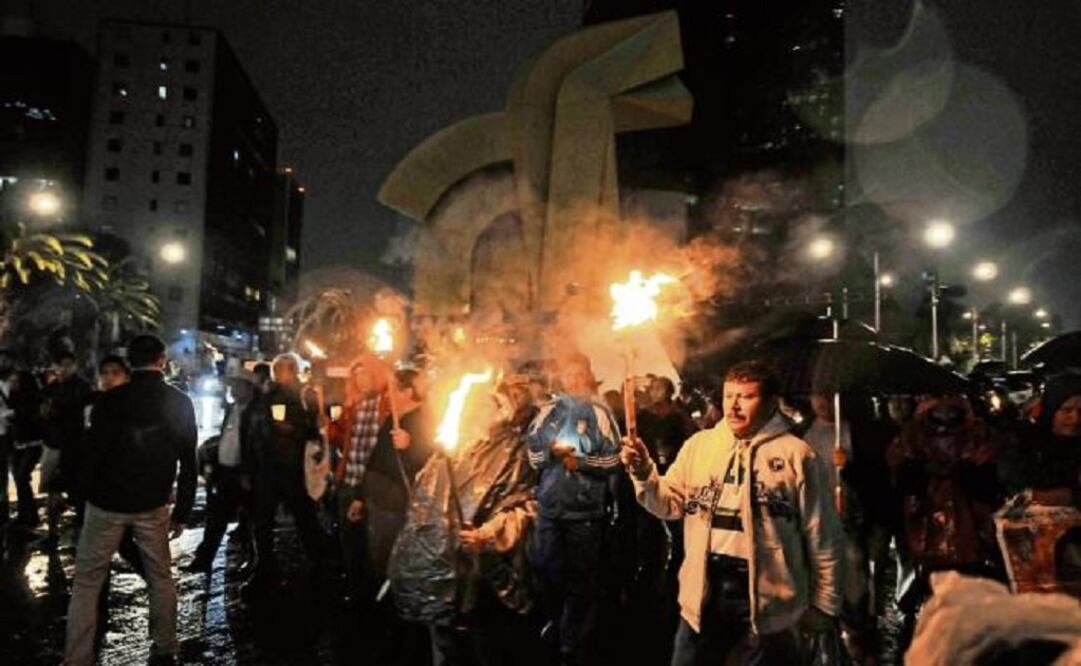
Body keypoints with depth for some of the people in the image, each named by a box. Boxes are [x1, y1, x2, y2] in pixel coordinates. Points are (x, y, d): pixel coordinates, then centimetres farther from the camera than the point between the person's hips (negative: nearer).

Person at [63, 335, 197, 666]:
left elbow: (93, 451, -9)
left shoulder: (112, 399, -10)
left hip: (107, 502, -2)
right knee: (161, 577, 15)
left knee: (86, 582, 8)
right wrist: (183, 511, 7)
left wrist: (86, 493, 7)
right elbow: (188, 463, -1)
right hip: (152, 505, 2)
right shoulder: (180, 403, -3)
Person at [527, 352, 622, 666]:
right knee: (546, 567, 13)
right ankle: (554, 620, 40)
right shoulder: (548, 411, 6)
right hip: (550, 504, 3)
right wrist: (551, 451, -15)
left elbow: (613, 458, -6)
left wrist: (580, 462, -15)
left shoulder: (599, 412, -3)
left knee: (581, 577, 8)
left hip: (586, 508, -3)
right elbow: (532, 452, 4)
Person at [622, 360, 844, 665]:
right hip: (704, 588, 4)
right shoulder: (698, 444, 5)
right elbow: (670, 504, 6)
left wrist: (823, 605, 1)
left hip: (766, 594, -3)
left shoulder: (797, 455, -6)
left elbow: (823, 540, -2)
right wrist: (644, 473, -12)